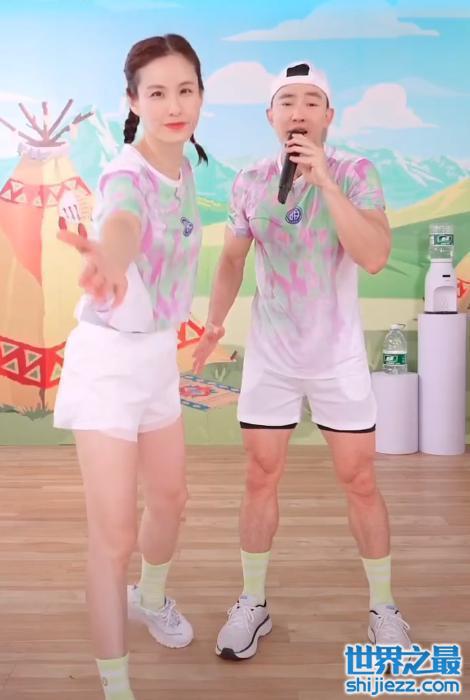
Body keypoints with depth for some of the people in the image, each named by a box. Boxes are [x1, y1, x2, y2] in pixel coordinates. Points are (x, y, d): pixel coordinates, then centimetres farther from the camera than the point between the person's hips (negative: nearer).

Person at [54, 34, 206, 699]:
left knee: (170, 497, 22)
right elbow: (122, 223, -47)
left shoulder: (184, 167, 3)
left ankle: (150, 599, 51)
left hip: (159, 353, 8)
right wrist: (110, 257, -71)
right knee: (114, 534, -4)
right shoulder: (127, 173, -22)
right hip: (108, 358, -8)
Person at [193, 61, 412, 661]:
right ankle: (252, 604, 26)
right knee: (260, 480, 9)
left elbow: (375, 257, -24)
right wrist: (215, 320, -8)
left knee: (360, 483, 6)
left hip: (339, 356, -2)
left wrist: (324, 179, -29)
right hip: (270, 356, 2)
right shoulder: (250, 183, -3)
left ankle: (384, 610, 25)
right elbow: (232, 258, 7)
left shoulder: (356, 174, -10)